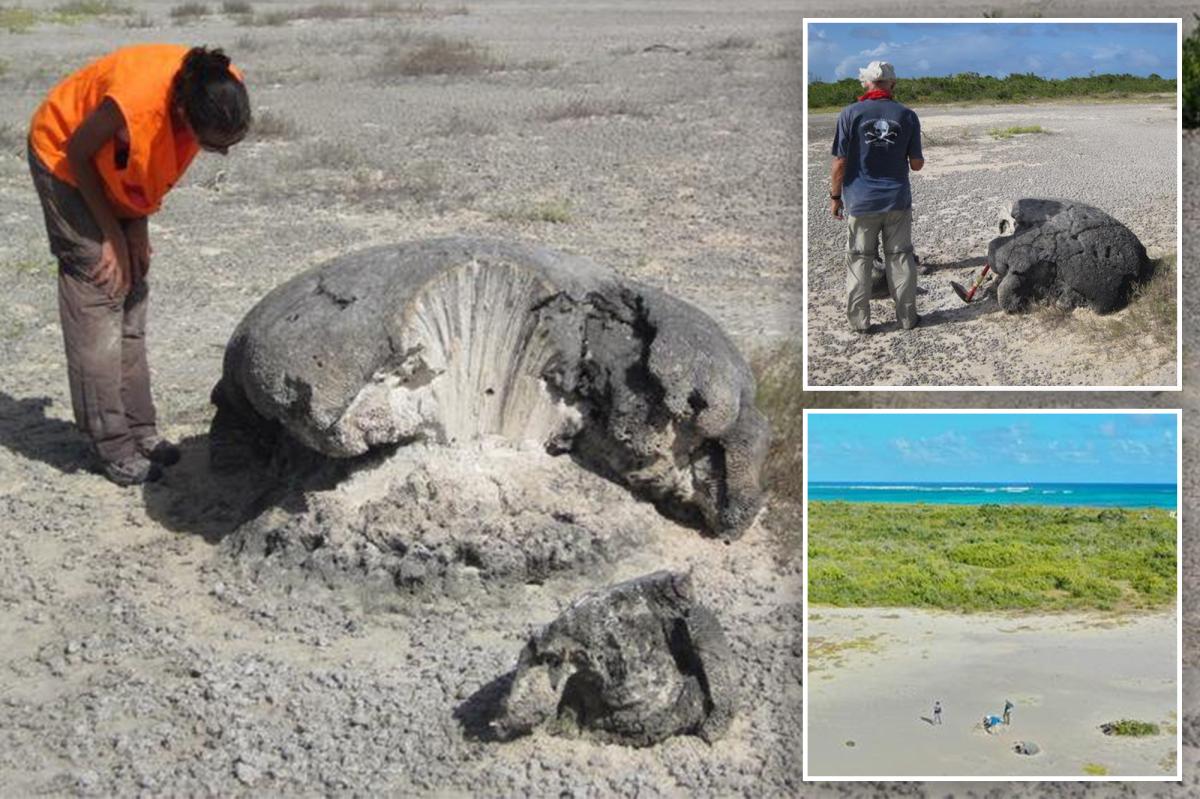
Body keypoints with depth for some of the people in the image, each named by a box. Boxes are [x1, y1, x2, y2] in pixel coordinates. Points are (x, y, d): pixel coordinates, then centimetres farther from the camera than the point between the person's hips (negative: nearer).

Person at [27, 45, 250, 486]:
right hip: (67, 158, -6)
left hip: (121, 173, 6)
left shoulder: (224, 92, -24)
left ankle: (139, 430, 16)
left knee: (131, 294, 8)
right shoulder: (134, 103, -42)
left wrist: (137, 225, -7)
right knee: (98, 296, -9)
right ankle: (114, 447, -4)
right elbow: (77, 153, -22)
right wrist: (112, 234, -17)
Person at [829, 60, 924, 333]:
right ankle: (908, 317, 15)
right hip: (898, 201, 2)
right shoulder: (907, 116, -1)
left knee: (859, 261, 7)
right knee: (900, 259, 11)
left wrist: (835, 196, 2)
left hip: (860, 202, -2)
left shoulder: (850, 114, -8)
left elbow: (840, 162, -8)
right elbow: (916, 164, 1)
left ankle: (860, 321, 9)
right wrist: (918, 161, 25)